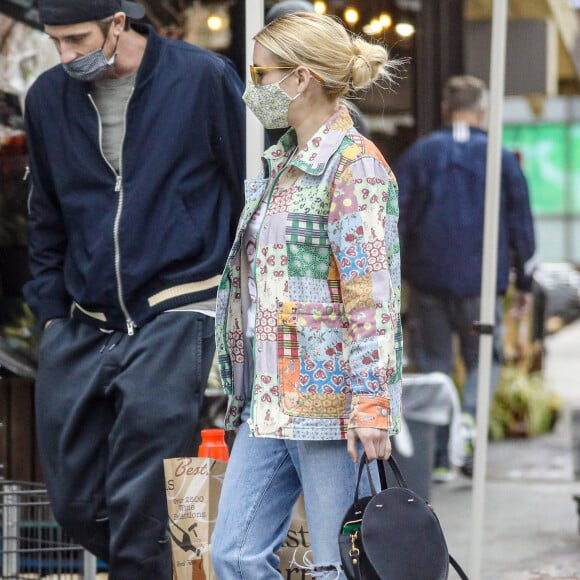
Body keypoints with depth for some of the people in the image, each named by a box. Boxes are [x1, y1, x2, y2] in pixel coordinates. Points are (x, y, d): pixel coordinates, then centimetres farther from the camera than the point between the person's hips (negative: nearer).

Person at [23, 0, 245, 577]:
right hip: (83, 327, 5)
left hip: (174, 318, -5)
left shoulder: (203, 78, -6)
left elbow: (250, 192, 2)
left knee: (136, 503, -13)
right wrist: (50, 308, 11)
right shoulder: (47, 97, 7)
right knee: (74, 502, 6)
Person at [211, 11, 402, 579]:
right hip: (271, 402, 9)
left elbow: (372, 295, -17)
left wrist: (370, 402, -22)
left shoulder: (353, 165, -11)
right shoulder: (280, 165, 17)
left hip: (328, 398, -9)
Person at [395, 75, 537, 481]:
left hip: (428, 279, 1)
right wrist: (525, 282, 14)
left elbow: (397, 217, 2)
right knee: (484, 358, 12)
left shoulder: (418, 155, 4)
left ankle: (439, 458, 6)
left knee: (433, 364, 8)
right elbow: (520, 222, 6)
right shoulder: (501, 158, 2)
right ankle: (470, 416, -17)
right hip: (481, 280, -1)